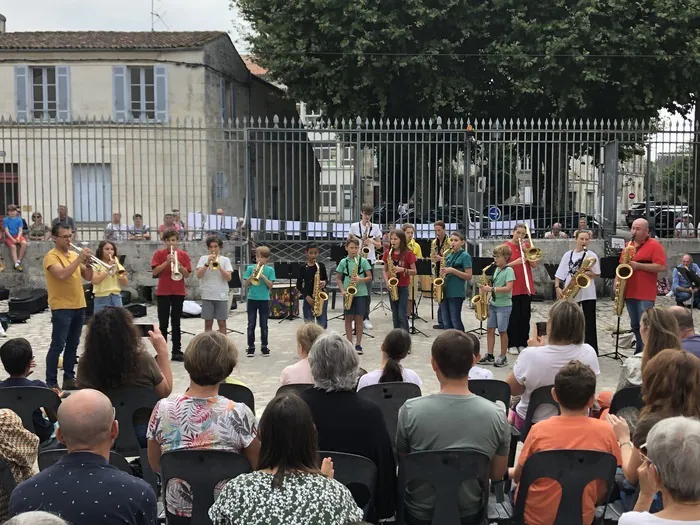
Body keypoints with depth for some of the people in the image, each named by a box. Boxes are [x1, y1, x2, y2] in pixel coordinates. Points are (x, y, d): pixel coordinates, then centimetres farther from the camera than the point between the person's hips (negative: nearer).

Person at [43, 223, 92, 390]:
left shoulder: (74, 255, 12)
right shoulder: (51, 256, -10)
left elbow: (88, 277, 11)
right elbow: (62, 275, -27)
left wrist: (88, 262, -7)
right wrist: (79, 259, -24)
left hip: (79, 306, 7)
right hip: (62, 308, -7)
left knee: (73, 345, 11)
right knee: (57, 346, -6)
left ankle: (69, 377, 19)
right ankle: (51, 382, -2)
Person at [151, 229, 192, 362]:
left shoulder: (183, 255, 4)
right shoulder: (159, 254, 1)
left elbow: (187, 274, -2)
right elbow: (155, 272, -9)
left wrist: (178, 264, -17)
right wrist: (167, 262, -20)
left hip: (178, 292, 1)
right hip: (163, 292, -1)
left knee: (176, 323, 6)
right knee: (163, 323, 1)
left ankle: (177, 351, 8)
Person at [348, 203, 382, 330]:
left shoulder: (375, 227, 6)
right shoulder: (354, 226, 3)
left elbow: (379, 245, 8)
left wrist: (372, 241, -12)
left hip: (369, 260, 1)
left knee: (367, 289, 2)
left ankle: (365, 317, 8)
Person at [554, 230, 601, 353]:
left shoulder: (591, 255, 1)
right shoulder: (568, 255, 7)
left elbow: (597, 274, 0)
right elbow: (559, 274, 6)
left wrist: (584, 273, -17)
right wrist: (557, 287, -7)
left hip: (588, 294, -3)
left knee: (589, 324, -3)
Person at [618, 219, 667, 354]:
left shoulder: (654, 245, -5)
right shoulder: (628, 246, 15)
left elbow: (661, 267, -14)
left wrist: (638, 265, -19)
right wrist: (617, 281, 3)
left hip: (645, 295, -7)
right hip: (629, 292, 7)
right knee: (635, 325, 14)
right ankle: (639, 351, 25)